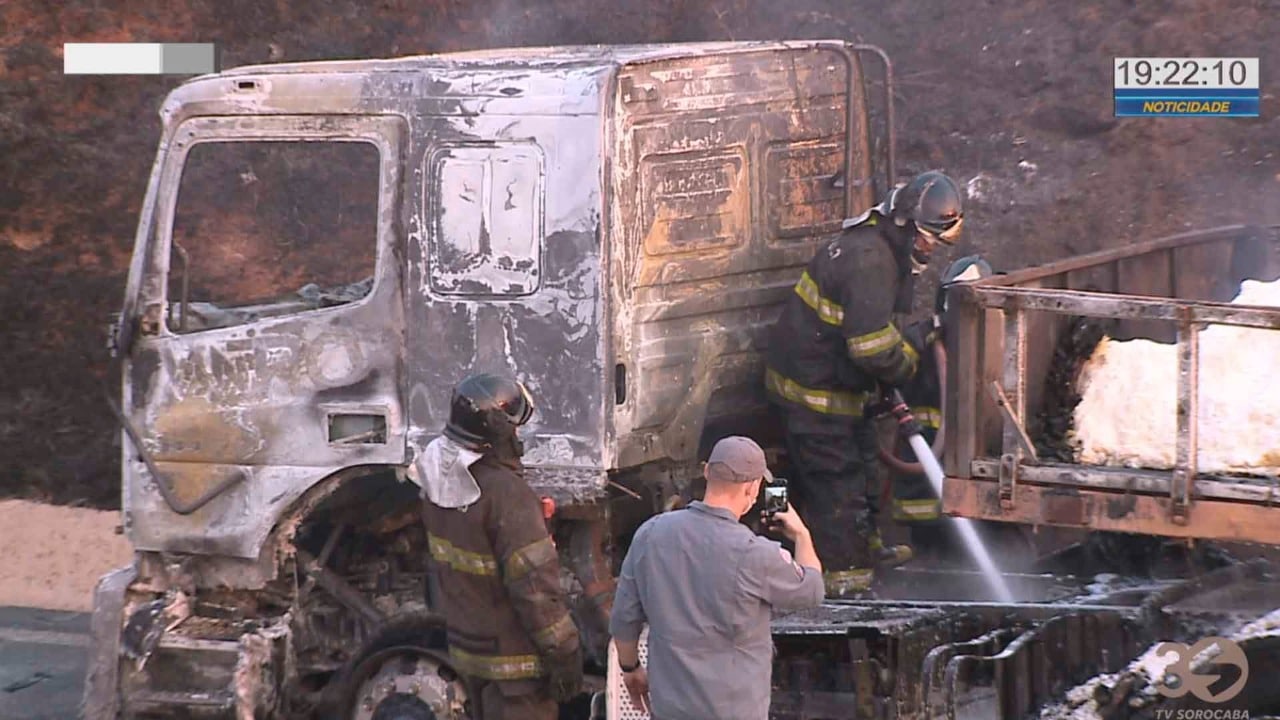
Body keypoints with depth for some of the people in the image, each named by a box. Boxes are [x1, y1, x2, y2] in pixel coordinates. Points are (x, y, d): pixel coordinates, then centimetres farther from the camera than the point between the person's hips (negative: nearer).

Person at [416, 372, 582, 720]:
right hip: (512, 658, -9)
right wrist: (564, 653, -17)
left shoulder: (440, 483, -1)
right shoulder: (507, 494, -27)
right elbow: (534, 583, -25)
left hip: (466, 647, 9)